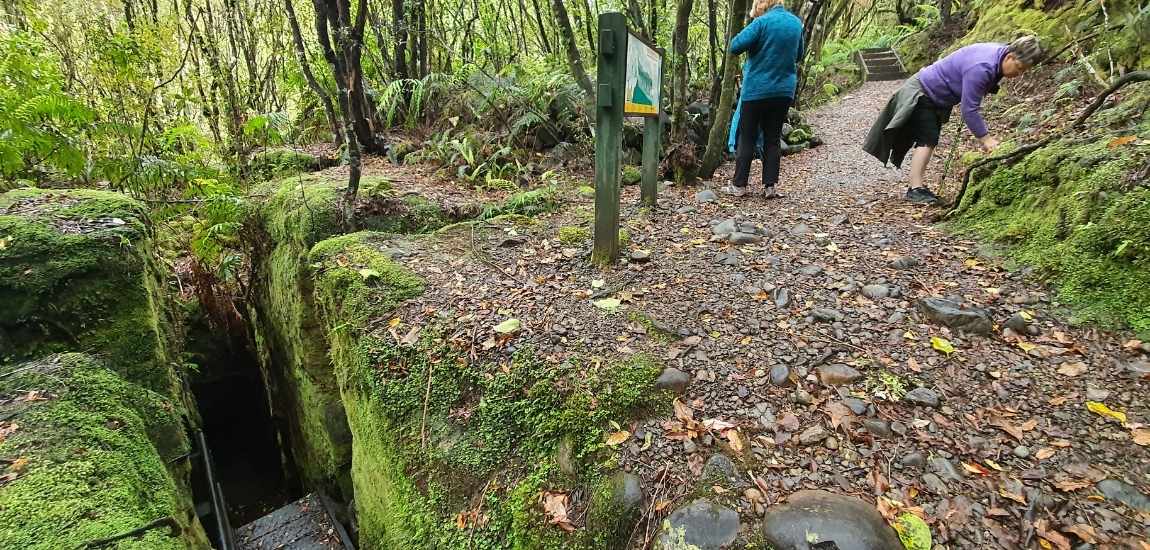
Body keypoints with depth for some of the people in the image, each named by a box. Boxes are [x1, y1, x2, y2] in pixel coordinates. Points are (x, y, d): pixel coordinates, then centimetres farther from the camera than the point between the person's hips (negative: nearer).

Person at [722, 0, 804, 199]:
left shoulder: (763, 22, -12)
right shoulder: (796, 23, 8)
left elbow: (735, 46, -18)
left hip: (757, 89, -5)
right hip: (784, 91, 5)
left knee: (747, 138, 3)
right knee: (773, 139, 9)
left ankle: (739, 185, 6)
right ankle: (770, 186, 8)